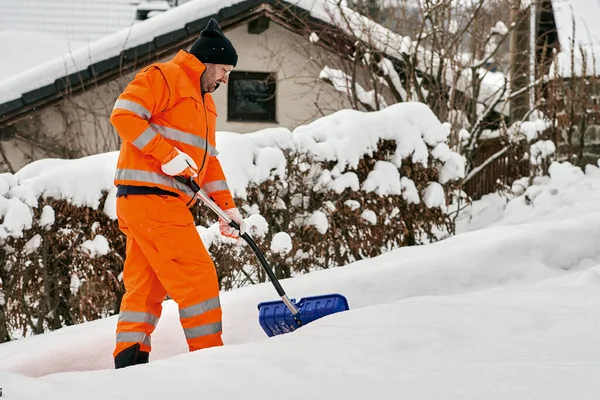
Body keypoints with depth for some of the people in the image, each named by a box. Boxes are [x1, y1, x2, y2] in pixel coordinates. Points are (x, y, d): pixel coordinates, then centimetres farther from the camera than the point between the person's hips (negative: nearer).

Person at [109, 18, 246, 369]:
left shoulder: (204, 103, 26)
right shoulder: (163, 77, -4)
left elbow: (208, 160, 27)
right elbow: (124, 113, -16)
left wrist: (228, 208, 18)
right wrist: (167, 155, -20)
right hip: (150, 194, -10)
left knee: (146, 286, 8)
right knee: (197, 275, -10)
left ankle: (129, 364, 9)